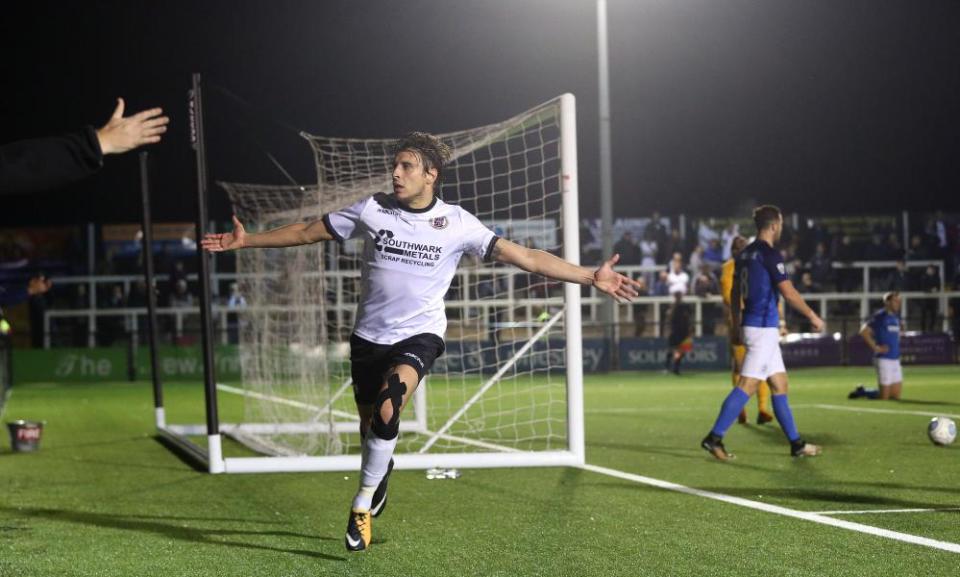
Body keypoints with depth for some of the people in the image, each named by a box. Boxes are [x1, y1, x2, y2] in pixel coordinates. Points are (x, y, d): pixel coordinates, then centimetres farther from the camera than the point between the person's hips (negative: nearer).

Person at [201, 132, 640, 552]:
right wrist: (245, 241, 5)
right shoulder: (373, 209, -4)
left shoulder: (457, 223, -9)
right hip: (369, 335, 3)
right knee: (371, 425, 11)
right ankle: (380, 470, 47)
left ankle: (363, 505, -12)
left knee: (386, 411, -28)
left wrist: (591, 277, -16)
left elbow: (525, 257, -10)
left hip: (418, 335, -3)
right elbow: (306, 232, 7)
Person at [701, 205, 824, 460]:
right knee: (747, 386, -10)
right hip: (764, 327, -9)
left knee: (780, 385, 12)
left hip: (752, 325, 9)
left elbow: (735, 295, 17)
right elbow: (789, 292, -15)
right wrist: (812, 316, -4)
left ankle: (796, 444, 15)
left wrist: (736, 328, 23)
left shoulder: (745, 255, 12)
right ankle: (714, 438, -12)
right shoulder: (769, 254, -13)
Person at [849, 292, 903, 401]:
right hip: (884, 359, -8)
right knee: (884, 397, -7)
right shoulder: (880, 316, -10)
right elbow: (864, 331, -17)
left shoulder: (895, 317, 13)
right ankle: (861, 392, 17)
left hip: (895, 359, 8)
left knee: (895, 396, 8)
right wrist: (876, 347, -17)